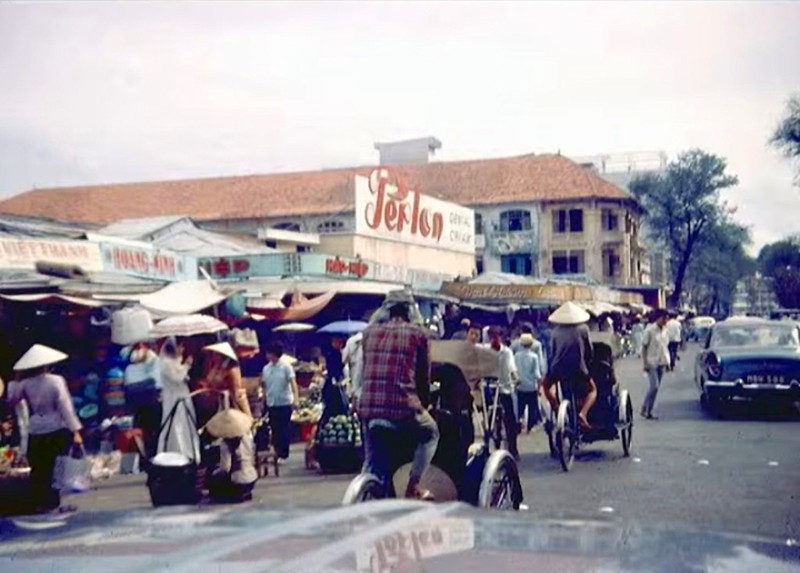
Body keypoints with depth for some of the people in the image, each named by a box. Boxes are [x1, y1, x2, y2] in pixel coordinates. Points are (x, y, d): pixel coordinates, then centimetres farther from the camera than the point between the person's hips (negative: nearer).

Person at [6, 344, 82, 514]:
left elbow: (11, 399, 14)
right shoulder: (56, 381, -11)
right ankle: (52, 504, 6)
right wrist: (75, 431, -12)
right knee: (56, 468, 5)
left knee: (38, 469, 11)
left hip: (36, 432, 3)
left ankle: (40, 503, 14)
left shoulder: (25, 384, -2)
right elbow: (65, 407, -14)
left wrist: (16, 380, 18)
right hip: (57, 430, -3)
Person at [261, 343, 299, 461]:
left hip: (285, 403, -4)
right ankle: (277, 452, 18)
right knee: (274, 429, 9)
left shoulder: (286, 367, -7)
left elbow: (293, 383, -13)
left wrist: (296, 399, -25)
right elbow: (264, 386, 11)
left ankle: (283, 452, 9)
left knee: (285, 429, 1)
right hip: (271, 404, 4)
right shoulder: (266, 368, 6)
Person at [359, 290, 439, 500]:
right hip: (403, 406, -4)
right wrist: (423, 401, 24)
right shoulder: (417, 333, 3)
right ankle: (413, 485, 17)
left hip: (368, 406, 4)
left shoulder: (370, 331, 13)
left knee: (372, 463, 20)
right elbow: (424, 374, 10)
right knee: (430, 434, 25)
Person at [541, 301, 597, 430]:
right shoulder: (583, 329, 2)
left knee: (546, 385, 31)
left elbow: (552, 351, 10)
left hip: (558, 368, 1)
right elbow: (589, 350, 8)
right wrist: (587, 362, 26)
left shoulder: (556, 331, 4)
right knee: (592, 390, 22)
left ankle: (556, 409, 17)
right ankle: (582, 413, -3)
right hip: (578, 368, -1)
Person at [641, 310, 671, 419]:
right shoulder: (650, 330, -10)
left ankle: (649, 411, 13)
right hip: (652, 363, -6)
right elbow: (644, 347, -8)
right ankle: (644, 409, 0)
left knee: (656, 387, 6)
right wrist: (645, 363, -13)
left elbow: (666, 346, 15)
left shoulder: (665, 330, 8)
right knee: (654, 386, -14)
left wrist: (667, 361, 9)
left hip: (661, 362, 6)